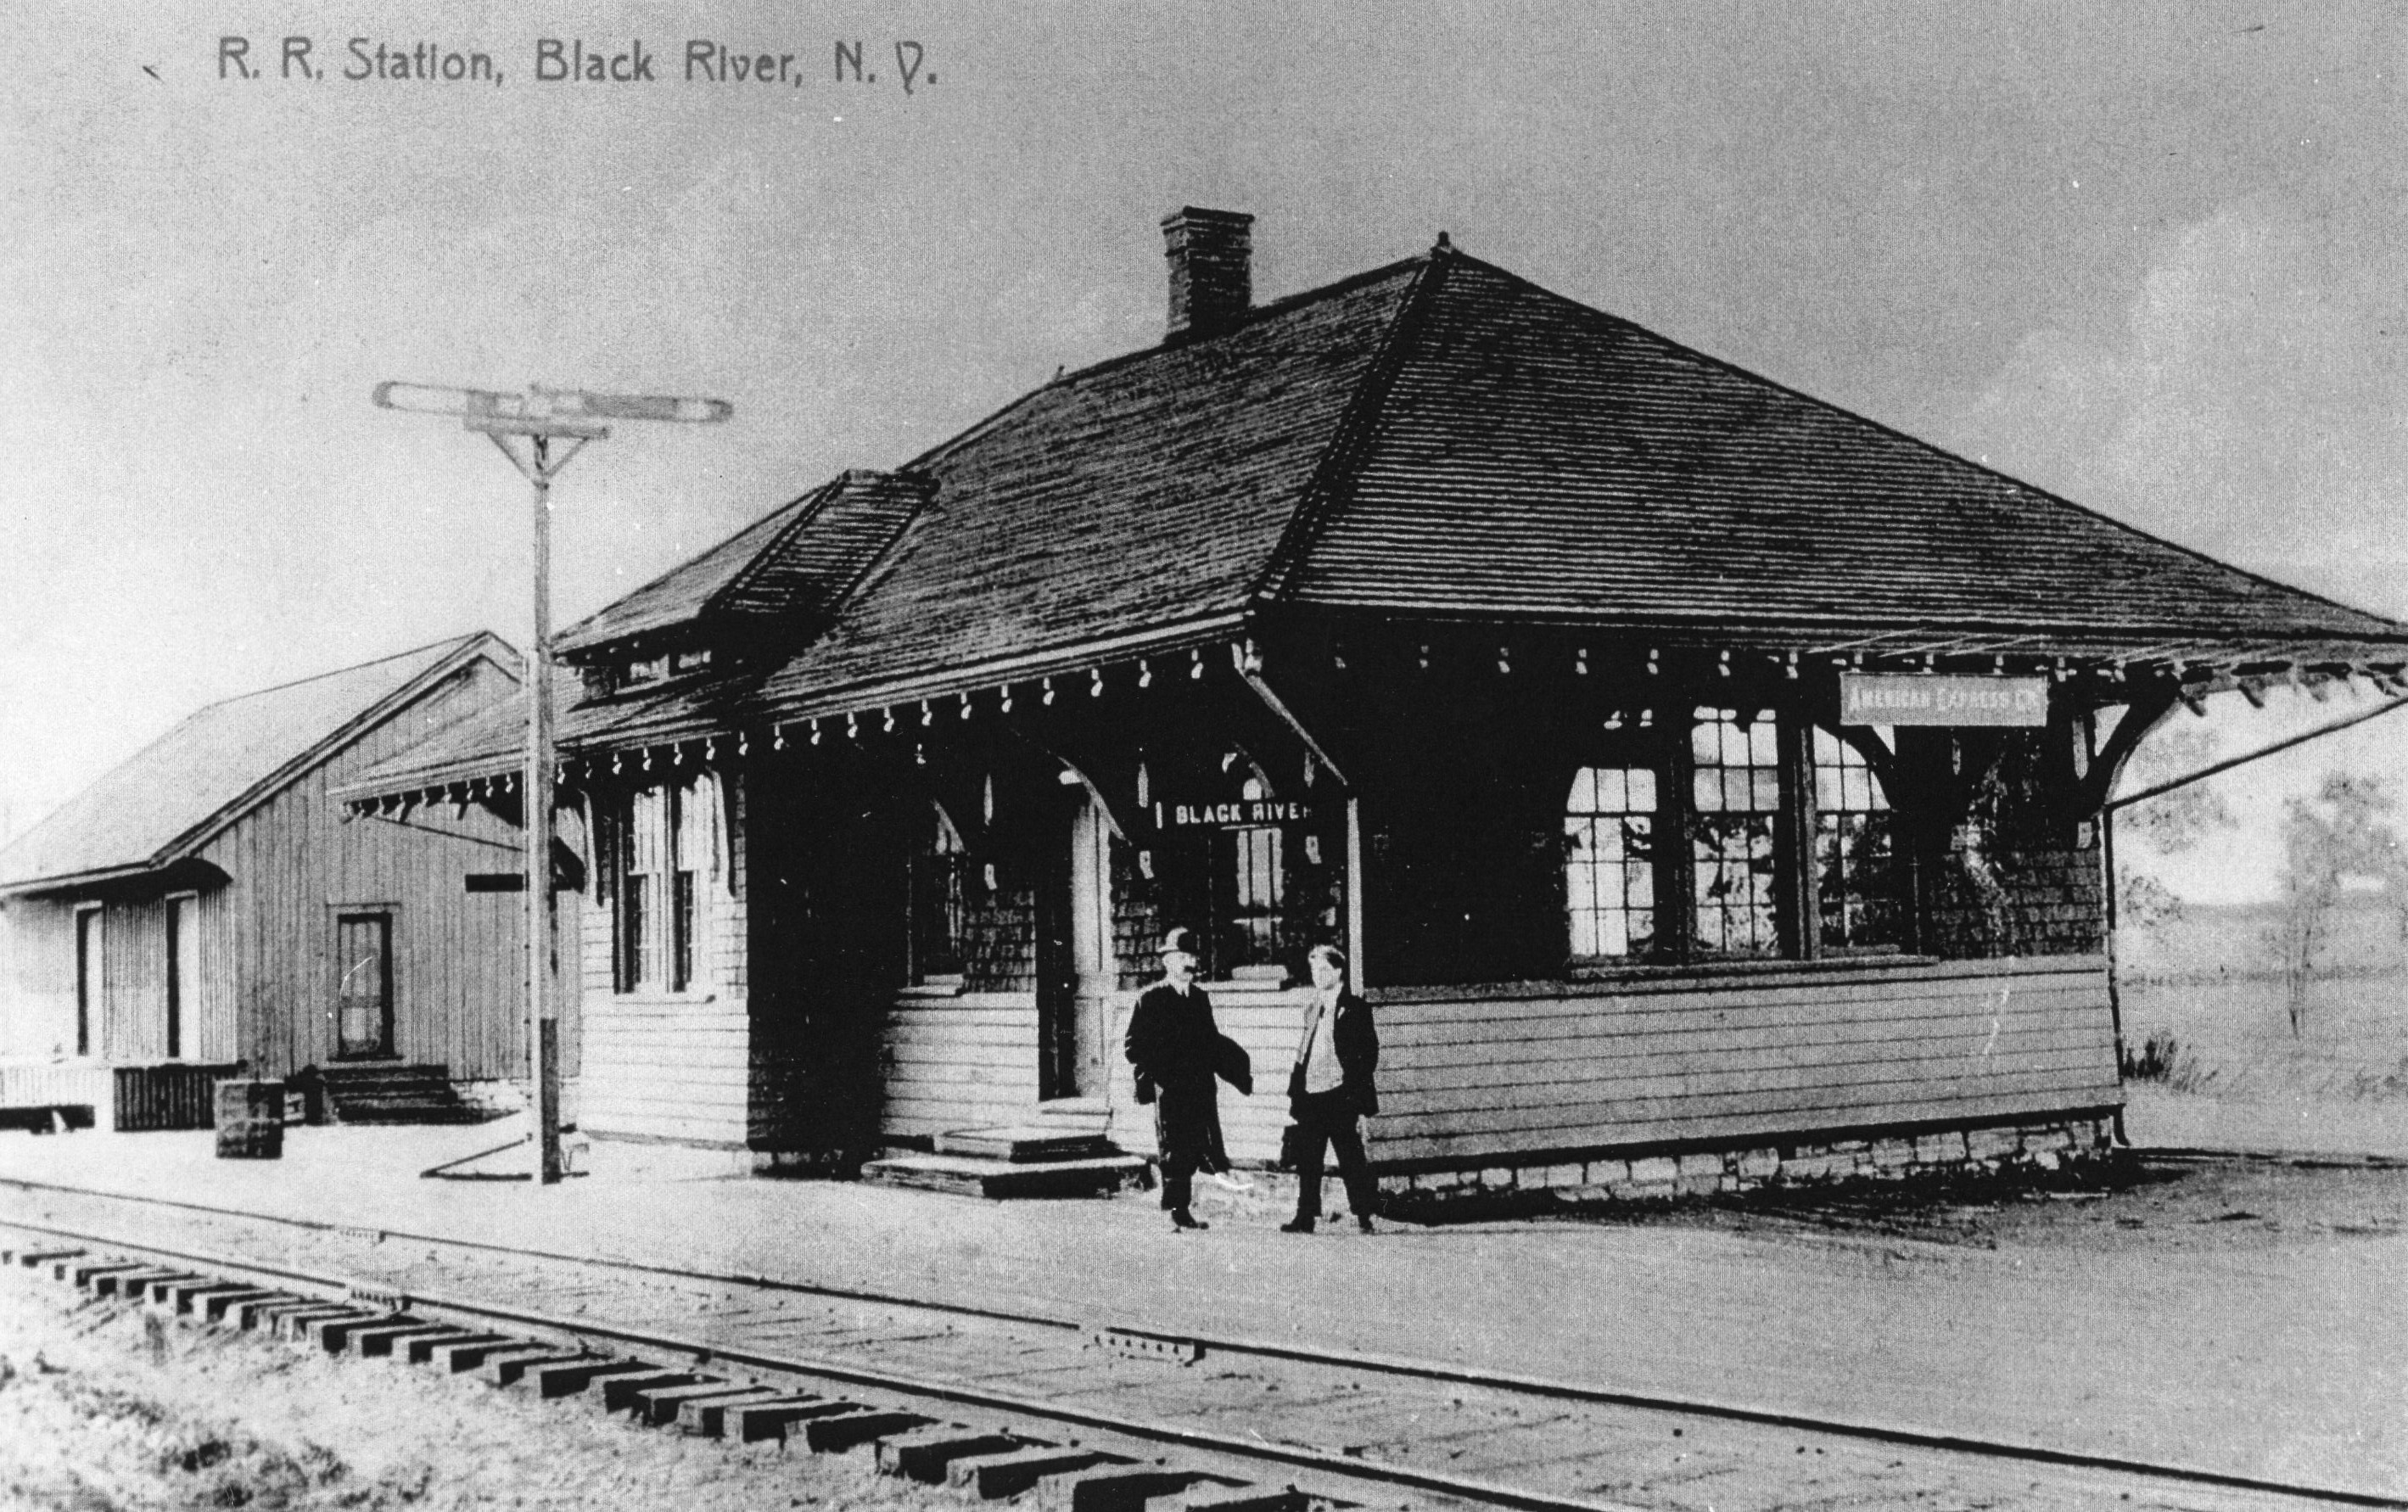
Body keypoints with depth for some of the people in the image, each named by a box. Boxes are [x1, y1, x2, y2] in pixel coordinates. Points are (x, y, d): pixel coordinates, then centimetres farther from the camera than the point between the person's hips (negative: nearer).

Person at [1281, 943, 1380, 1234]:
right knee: (1307, 1160, 3)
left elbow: (1368, 1052, -5)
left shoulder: (1355, 1008, -1)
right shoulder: (1312, 1010, 18)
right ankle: (1305, 1217, 7)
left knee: (1351, 1159, -2)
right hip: (1310, 1096, 6)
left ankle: (1364, 1216, 4)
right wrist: (1294, 1092, 12)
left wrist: (1355, 1088, -13)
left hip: (1340, 1097, -6)